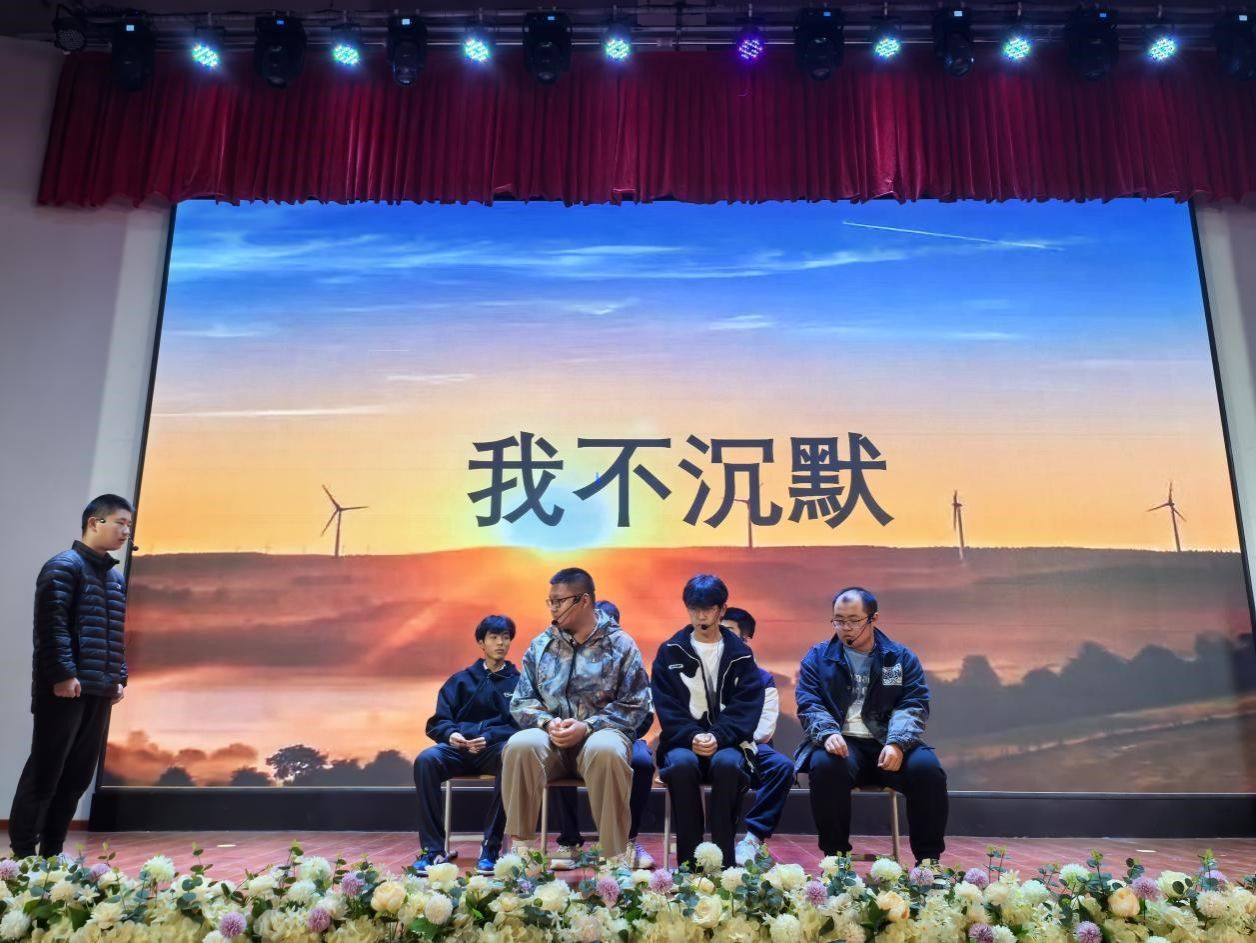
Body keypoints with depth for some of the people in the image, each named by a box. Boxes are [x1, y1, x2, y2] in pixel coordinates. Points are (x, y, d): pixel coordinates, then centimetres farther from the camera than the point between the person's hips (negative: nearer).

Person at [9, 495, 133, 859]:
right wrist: (63, 674, -19)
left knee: (78, 775, 10)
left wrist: (120, 677, 14)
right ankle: (22, 853, 7)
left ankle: (52, 851, 19)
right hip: (65, 688, -8)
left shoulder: (116, 577, 19)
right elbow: (51, 625, -15)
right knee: (44, 773, -2)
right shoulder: (64, 567, -6)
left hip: (100, 692, 8)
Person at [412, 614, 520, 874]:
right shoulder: (461, 680, 18)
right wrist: (451, 734, -14)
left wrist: (489, 738, -20)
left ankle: (491, 848, -30)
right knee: (426, 760, -31)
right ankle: (434, 849, -26)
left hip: (496, 748, -2)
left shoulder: (518, 682, 13)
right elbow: (437, 722, 10)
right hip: (460, 748, 2)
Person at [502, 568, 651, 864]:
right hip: (551, 736, 3)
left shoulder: (621, 645, 1)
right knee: (520, 745, -32)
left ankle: (617, 855, -26)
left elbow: (635, 706, -3)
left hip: (600, 732, -2)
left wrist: (587, 726, -15)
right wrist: (547, 722, -12)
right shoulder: (540, 645, 11)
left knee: (605, 750, -39)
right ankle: (519, 846, -20)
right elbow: (521, 702, 10)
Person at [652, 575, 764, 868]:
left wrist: (719, 738, -19)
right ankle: (688, 859, -24)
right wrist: (691, 737, -18)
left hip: (727, 741, 0)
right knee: (682, 764, -34)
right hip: (684, 740, 0)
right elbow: (666, 706, 0)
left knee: (727, 763, -35)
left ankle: (724, 858, -23)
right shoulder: (670, 652, 7)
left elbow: (747, 707, -3)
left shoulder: (741, 654, 7)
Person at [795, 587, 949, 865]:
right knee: (826, 766, -35)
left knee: (927, 768, -28)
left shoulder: (902, 658, 11)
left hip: (889, 744, 1)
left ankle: (928, 861, -8)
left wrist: (897, 742, -20)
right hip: (842, 743, -1)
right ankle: (835, 859, -17)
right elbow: (808, 704, 0)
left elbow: (913, 705, 0)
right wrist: (828, 733, -22)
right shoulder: (818, 657, 11)